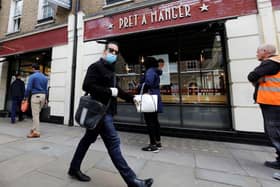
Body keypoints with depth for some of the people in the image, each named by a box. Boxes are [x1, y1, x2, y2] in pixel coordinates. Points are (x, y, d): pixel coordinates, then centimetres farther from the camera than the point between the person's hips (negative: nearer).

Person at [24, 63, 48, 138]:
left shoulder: (32, 76, -5)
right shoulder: (45, 77, 12)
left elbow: (28, 88, -10)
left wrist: (26, 97, -1)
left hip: (35, 96, -6)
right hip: (43, 96, 6)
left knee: (35, 114, -2)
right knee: (37, 113, 17)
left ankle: (36, 132, 2)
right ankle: (34, 128, 26)